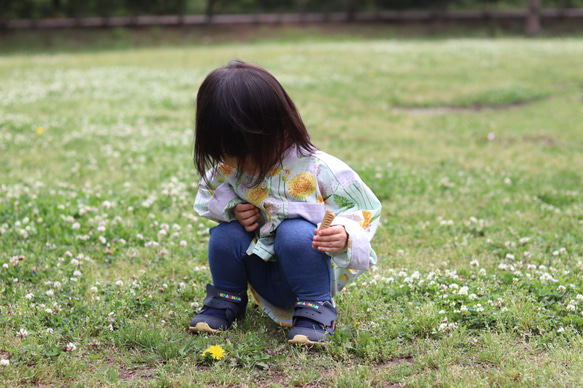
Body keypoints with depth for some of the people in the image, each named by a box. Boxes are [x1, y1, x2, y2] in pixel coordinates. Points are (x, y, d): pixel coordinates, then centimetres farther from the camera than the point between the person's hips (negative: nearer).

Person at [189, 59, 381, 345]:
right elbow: (209, 192, 14)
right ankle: (225, 300, 7)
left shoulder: (317, 169, -19)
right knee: (225, 234, -20)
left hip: (308, 275, -5)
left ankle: (316, 309, -14)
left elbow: (365, 207, -9)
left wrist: (346, 235, -31)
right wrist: (232, 209, -9)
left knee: (294, 232, -34)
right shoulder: (229, 169, -6)